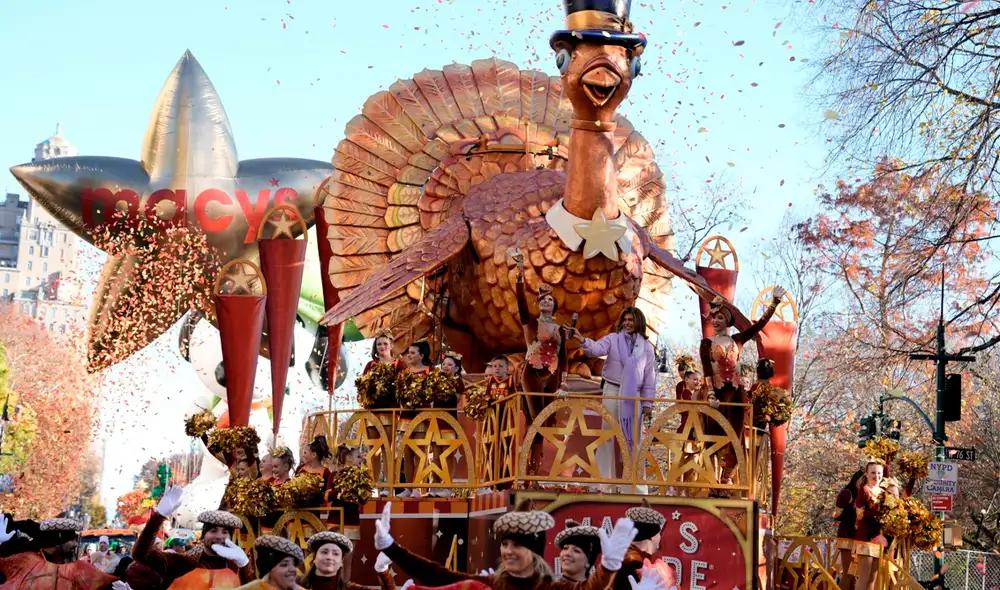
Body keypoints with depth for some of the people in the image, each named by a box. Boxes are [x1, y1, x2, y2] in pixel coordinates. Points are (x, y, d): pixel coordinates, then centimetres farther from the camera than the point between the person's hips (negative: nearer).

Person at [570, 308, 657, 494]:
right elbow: (597, 349, -19)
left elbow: (650, 376, 6)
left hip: (634, 395, 1)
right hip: (612, 391, -1)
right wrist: (582, 341, -40)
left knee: (634, 439, 6)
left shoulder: (646, 346, 5)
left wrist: (648, 403, 3)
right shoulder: (613, 339, -1)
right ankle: (603, 482, 8)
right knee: (607, 436, 2)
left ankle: (638, 486, 11)